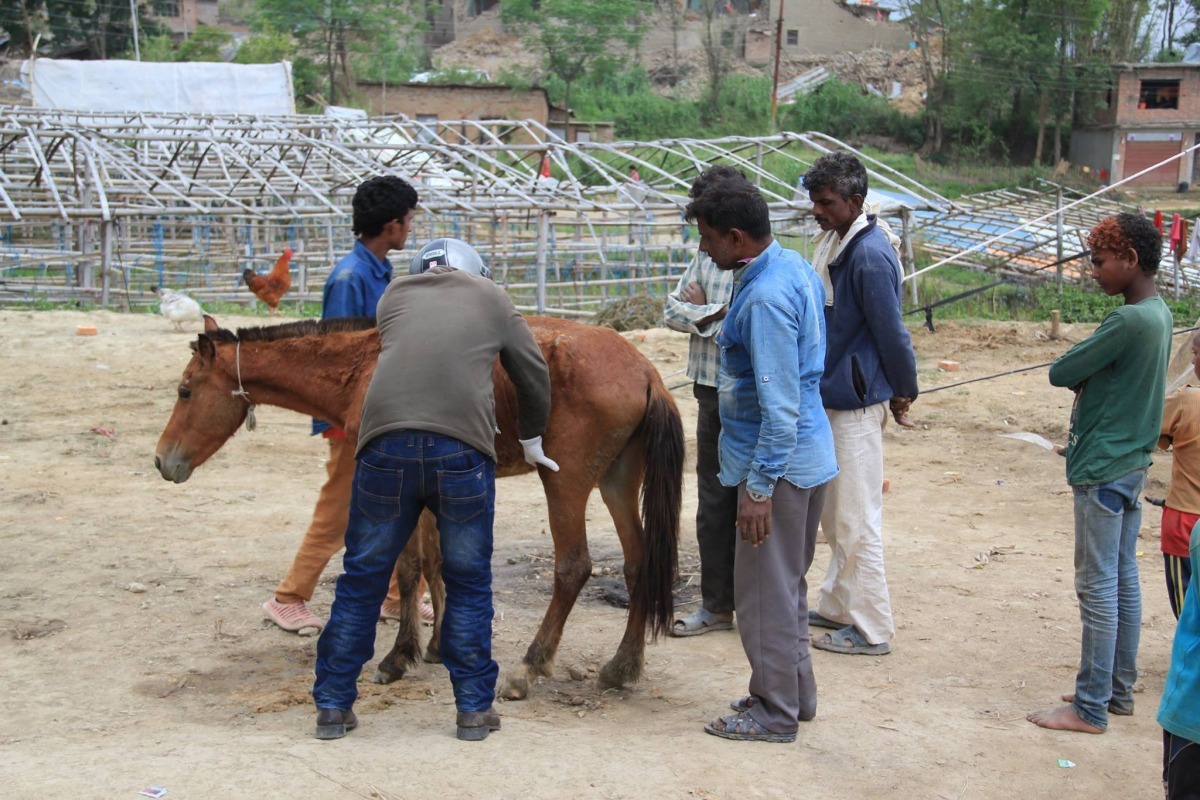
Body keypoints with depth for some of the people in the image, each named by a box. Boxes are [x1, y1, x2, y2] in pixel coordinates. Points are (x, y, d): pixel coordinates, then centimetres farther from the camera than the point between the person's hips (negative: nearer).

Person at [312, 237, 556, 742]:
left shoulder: (394, 294, 21)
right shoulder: (492, 298, 18)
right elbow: (535, 376, 22)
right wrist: (531, 441, 38)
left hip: (385, 443, 2)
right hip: (463, 449, -1)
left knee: (362, 579, 13)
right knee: (468, 583, 13)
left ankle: (333, 706, 20)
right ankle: (474, 709, 19)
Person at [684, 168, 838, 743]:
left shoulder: (765, 297, -25)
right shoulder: (795, 266, 6)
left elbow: (780, 405, -26)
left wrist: (760, 485, -23)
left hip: (779, 462, -10)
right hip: (809, 455, 10)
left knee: (765, 591, 3)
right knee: (787, 582, 21)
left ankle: (775, 713, 16)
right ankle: (796, 692, 34)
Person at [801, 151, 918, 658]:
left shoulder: (870, 256, -22)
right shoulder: (839, 242, 9)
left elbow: (892, 334, -18)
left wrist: (904, 393, -5)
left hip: (857, 404, -10)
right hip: (833, 397, 10)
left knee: (856, 520, -1)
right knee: (833, 515, 19)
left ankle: (872, 630, 9)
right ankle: (837, 606, 33)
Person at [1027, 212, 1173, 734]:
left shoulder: (1129, 321, -21)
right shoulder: (1159, 314, 9)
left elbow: (1060, 373, -18)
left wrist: (1080, 375, 2)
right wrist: (1089, 380, -5)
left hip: (1103, 469, -10)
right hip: (1132, 461, 10)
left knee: (1098, 587, -3)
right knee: (1123, 581, 15)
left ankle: (1091, 708, 4)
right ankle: (1119, 689, 26)